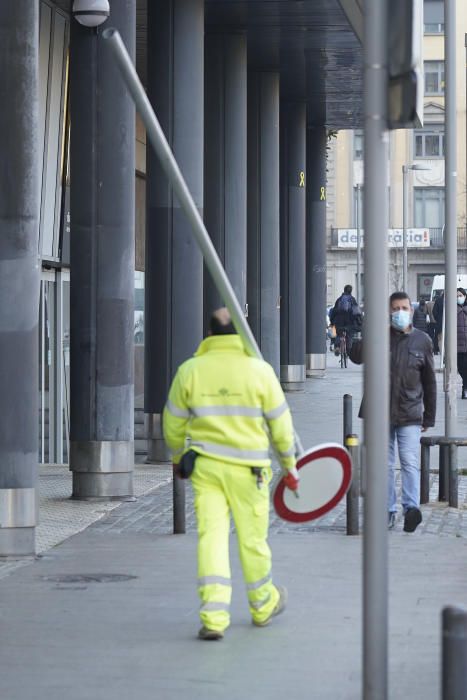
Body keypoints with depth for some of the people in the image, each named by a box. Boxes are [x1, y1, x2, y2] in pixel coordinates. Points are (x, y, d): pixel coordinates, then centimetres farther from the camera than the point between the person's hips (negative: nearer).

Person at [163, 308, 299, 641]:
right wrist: (290, 466, 13)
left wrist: (179, 458, 25)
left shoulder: (190, 370, -1)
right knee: (252, 538, 12)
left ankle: (214, 616, -10)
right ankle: (264, 605, 31)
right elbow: (281, 425, 0)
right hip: (248, 467, -1)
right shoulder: (260, 370, -6)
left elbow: (173, 425, 8)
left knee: (211, 536, 0)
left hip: (205, 465, 1)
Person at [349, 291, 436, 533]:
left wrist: (429, 417, 9)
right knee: (384, 464, 5)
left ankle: (411, 507, -20)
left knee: (410, 462, -13)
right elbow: (356, 356, -14)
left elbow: (429, 381, 10)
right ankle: (388, 512, 10)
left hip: (410, 415, -1)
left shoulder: (422, 341, 5)